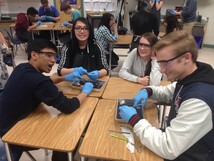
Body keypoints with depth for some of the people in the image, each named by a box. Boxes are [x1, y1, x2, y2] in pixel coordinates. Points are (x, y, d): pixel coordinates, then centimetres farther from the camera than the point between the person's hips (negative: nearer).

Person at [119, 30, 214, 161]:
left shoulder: (198, 101, -34)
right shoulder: (188, 79, -6)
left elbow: (168, 149, -31)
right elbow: (168, 93, 14)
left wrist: (134, 120, -23)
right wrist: (148, 91, -6)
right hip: (177, 147, 7)